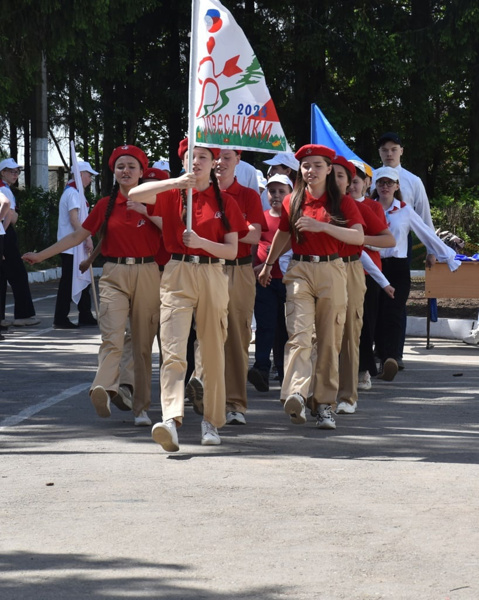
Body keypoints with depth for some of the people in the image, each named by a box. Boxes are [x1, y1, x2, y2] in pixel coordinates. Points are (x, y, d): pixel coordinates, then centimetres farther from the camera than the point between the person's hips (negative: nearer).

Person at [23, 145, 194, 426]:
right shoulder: (105, 206, 9)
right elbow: (77, 236, 15)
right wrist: (41, 255, 13)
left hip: (147, 276, 0)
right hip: (114, 275, 0)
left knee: (143, 344, 2)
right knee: (113, 337, -19)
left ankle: (141, 407, 7)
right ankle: (107, 389, -38)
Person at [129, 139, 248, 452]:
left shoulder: (225, 202, 8)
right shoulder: (172, 195, 6)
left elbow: (232, 250, 3)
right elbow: (134, 195, -12)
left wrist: (201, 242, -15)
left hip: (213, 276, 2)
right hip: (178, 275, -2)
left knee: (213, 352, 6)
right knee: (173, 351, -16)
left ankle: (212, 422, 18)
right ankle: (171, 419, -29)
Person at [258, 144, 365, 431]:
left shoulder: (342, 202, 4)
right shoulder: (293, 201, 10)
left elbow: (359, 237, -9)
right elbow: (283, 234, 24)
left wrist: (322, 226, -18)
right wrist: (269, 264, 32)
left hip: (331, 271, 0)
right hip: (299, 270, 0)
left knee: (330, 341, 2)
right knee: (299, 334, -17)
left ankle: (326, 404, 7)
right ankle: (297, 394, -34)